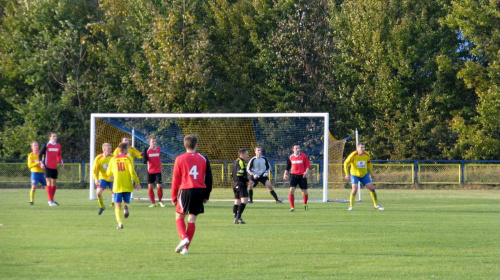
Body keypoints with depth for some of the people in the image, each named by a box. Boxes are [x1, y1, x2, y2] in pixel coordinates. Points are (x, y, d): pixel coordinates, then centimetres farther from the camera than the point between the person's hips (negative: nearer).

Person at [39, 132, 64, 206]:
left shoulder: (58, 146, 10)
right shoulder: (46, 145, -5)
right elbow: (40, 154, -2)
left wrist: (61, 162, 7)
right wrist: (41, 162, -16)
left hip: (54, 167, 6)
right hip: (47, 166, -6)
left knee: (54, 183, 10)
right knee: (49, 182, -11)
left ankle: (51, 200, 21)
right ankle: (50, 201, -15)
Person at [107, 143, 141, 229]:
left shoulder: (113, 160, 4)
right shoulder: (128, 158, -4)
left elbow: (109, 174, 12)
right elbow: (132, 172, -11)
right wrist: (137, 182, -2)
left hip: (117, 186, 1)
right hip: (127, 185, -1)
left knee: (117, 205, 2)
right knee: (126, 201, 19)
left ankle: (120, 223, -13)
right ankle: (125, 208, -16)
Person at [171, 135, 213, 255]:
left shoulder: (179, 159, -2)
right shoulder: (203, 159, 6)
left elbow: (175, 180, 0)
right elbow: (208, 178, 8)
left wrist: (174, 197, 7)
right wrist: (206, 195, 17)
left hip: (186, 190, -3)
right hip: (200, 191, 3)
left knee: (179, 216, 11)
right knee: (192, 218, 8)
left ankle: (184, 238, -15)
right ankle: (186, 247, 5)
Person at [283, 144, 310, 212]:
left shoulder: (304, 156, -2)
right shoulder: (291, 157, 5)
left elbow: (308, 166, -1)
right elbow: (288, 166, 16)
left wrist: (306, 172, -18)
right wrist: (286, 174, 4)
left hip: (302, 176, -1)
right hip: (293, 175, 1)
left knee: (304, 192, 4)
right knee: (291, 190, -16)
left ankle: (305, 204, 36)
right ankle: (292, 207, -13)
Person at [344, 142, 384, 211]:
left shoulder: (366, 155, -9)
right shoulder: (353, 155, -21)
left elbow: (369, 163, 12)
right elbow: (346, 163, -13)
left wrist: (371, 172, 16)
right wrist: (347, 174, -19)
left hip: (364, 175, 4)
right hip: (355, 174, -4)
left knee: (372, 188, -2)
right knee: (355, 188, -21)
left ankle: (376, 205, 15)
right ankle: (351, 206, -7)